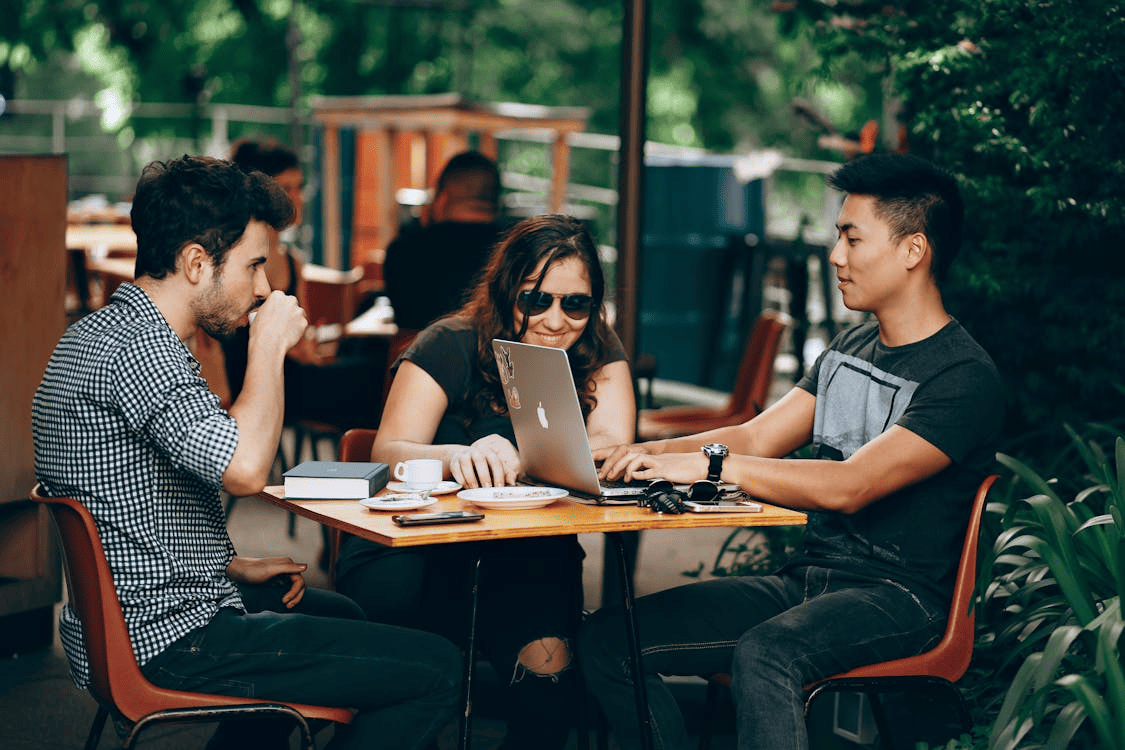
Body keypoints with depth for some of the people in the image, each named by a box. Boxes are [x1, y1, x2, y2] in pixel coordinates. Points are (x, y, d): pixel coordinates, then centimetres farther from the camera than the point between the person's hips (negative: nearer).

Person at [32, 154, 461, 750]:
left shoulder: (96, 333, 13)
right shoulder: (140, 348, -21)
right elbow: (244, 469, -34)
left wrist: (234, 566, 15)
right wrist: (270, 345, -19)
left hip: (124, 628, 11)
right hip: (167, 642, -11)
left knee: (338, 615, 34)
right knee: (435, 671, -12)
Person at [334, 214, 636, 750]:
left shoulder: (598, 354, 3)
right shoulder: (452, 346, -6)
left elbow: (610, 449, -13)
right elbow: (389, 454, -17)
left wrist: (517, 459, -33)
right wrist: (458, 456, -41)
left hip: (530, 557, 2)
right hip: (423, 547, -2)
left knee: (547, 661, -28)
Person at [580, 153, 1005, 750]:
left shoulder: (965, 379, -12)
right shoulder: (849, 349, 17)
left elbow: (850, 487, -23)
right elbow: (756, 438, 12)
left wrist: (710, 464, -25)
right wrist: (645, 454, -5)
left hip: (895, 595, -8)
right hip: (804, 580, 8)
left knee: (762, 654, -39)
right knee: (607, 639, -8)